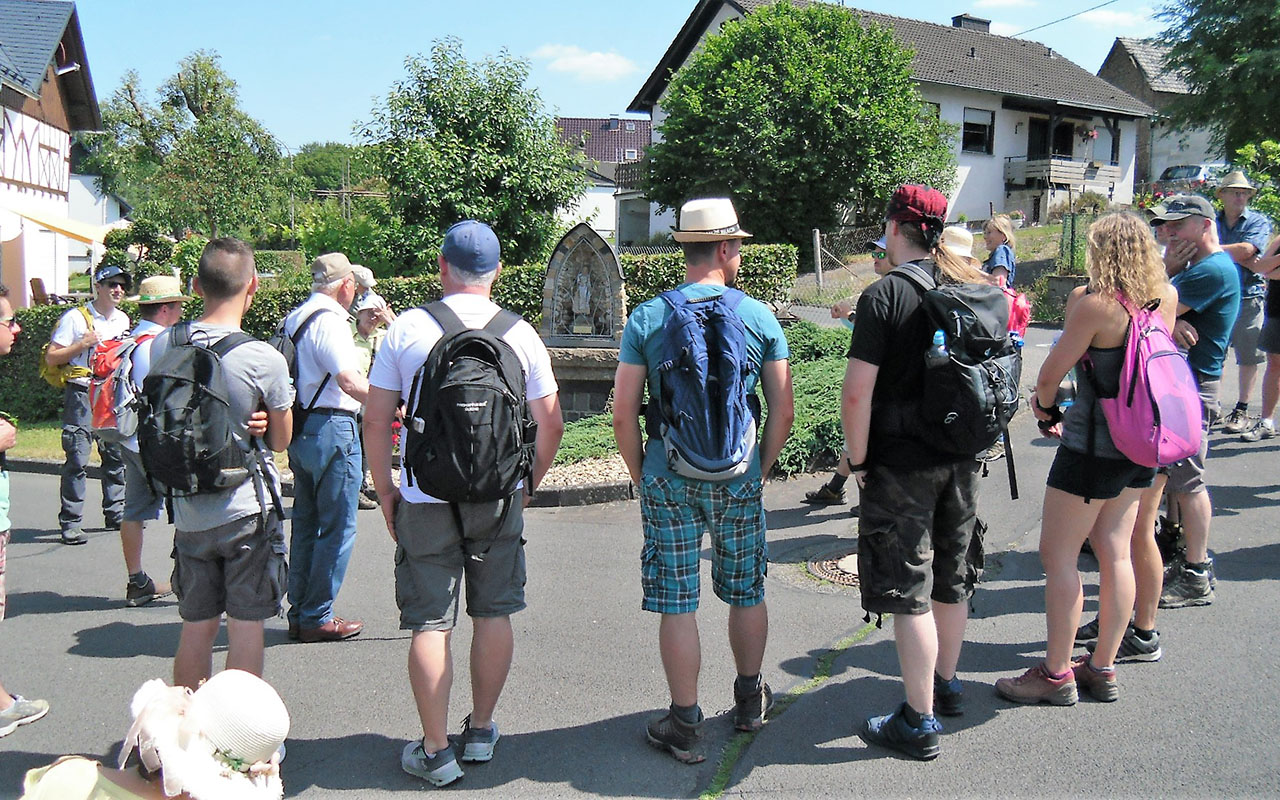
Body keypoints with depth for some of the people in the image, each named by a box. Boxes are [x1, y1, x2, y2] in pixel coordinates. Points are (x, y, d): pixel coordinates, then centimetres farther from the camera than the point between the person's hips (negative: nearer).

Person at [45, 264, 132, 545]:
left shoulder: (123, 320, 13)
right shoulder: (76, 317, -5)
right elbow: (51, 358, -6)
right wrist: (82, 345, -15)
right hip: (82, 395, -6)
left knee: (116, 455, 9)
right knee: (77, 459, -7)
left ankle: (115, 514, 20)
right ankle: (70, 523, -3)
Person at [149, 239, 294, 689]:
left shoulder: (163, 345, -3)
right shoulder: (265, 360, -16)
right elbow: (281, 441, -4)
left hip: (189, 512, 5)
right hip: (248, 512, -4)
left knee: (196, 628, 16)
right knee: (245, 627, 6)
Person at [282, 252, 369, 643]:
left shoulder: (293, 318, 14)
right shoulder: (330, 321, -14)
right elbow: (349, 382, -24)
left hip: (300, 428, 10)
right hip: (332, 427, -9)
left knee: (306, 523, 15)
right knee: (337, 527, -1)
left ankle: (299, 613, 22)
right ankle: (317, 618, 5)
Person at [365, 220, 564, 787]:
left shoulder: (406, 329, -5)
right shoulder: (521, 334, -1)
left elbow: (376, 421, -3)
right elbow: (551, 425, 1)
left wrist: (384, 491, 8)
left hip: (425, 500, -1)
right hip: (498, 499, 2)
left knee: (430, 624, 6)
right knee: (494, 614, 15)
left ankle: (435, 752, 12)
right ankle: (481, 731, 27)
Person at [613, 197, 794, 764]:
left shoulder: (646, 319, -4)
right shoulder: (759, 317, -3)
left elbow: (624, 414, -5)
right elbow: (783, 411, -2)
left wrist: (641, 479, 7)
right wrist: (762, 469, 11)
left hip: (668, 480, -1)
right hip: (738, 479, 1)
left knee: (676, 603, 7)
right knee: (746, 593, 18)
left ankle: (685, 725, 16)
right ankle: (750, 700, 35)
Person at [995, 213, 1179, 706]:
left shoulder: (1095, 304, -19)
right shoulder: (1166, 299, 2)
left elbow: (1050, 374, -14)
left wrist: (1045, 407, 6)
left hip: (1094, 443, -8)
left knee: (1058, 554, 3)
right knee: (1115, 553, 14)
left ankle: (1056, 675, 10)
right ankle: (1103, 669, 24)